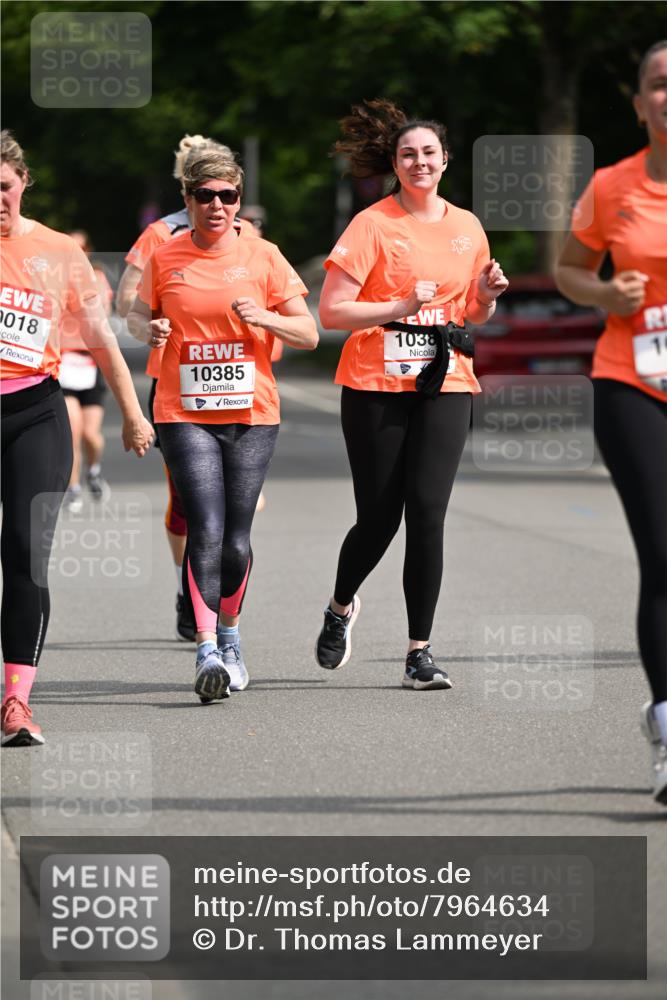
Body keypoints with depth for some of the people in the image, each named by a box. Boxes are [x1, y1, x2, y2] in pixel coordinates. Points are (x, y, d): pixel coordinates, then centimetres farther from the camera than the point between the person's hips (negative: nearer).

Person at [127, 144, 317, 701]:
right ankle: (207, 650, -15)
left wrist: (265, 318, -15)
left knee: (235, 540, 4)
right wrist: (148, 329, -7)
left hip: (252, 414, 1)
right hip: (185, 414, -1)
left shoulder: (262, 257, 1)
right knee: (206, 530, -15)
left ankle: (230, 634, 28)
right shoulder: (165, 259, 2)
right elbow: (138, 314, 16)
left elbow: (309, 335, 4)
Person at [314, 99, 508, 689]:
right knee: (379, 518, 1)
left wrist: (487, 296, 0)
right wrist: (401, 307, -19)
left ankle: (420, 652, -5)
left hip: (445, 386, 3)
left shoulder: (466, 227, 10)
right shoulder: (373, 225, -5)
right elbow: (331, 312, -9)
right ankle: (341, 608, 33)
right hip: (376, 389, -3)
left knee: (427, 512, -10)